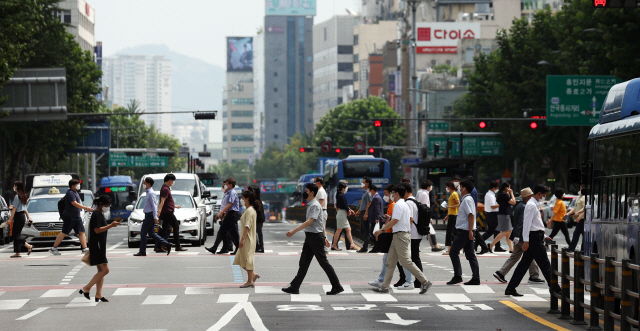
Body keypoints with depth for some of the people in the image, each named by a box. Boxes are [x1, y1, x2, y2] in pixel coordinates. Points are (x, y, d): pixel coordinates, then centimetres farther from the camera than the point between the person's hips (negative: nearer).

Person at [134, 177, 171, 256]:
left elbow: (154, 205, -19)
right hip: (149, 215, 10)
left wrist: (155, 217, -23)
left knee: (143, 233, -5)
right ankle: (166, 244, 6)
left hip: (150, 215, -10)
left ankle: (142, 251, -1)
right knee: (151, 233, 10)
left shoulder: (151, 193, -14)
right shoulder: (149, 193, 16)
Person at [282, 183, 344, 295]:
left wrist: (294, 231, -34)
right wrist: (324, 237, 27)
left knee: (324, 263, -3)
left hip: (316, 237, -10)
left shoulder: (315, 206, -16)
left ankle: (337, 287, 4)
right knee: (303, 263, 9)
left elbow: (309, 222, -28)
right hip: (309, 237, 10)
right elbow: (321, 223, 22)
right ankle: (294, 287, 10)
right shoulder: (310, 205, 15)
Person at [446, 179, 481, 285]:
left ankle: (457, 276, -5)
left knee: (453, 252, -4)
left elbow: (471, 215, -21)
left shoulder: (467, 200, -13)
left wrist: (470, 232, -24)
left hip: (464, 231, -10)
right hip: (467, 232, 10)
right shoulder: (467, 199, 18)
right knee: (470, 255, 8)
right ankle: (475, 278, 6)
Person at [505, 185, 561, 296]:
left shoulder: (535, 205, 19)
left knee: (524, 264, 8)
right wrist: (526, 241, -23)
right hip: (534, 237, -10)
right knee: (545, 264, -4)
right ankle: (553, 287, 2)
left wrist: (544, 236, 26)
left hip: (536, 237, 10)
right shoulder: (532, 206, -13)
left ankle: (511, 288, 7)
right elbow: (527, 223, -19)